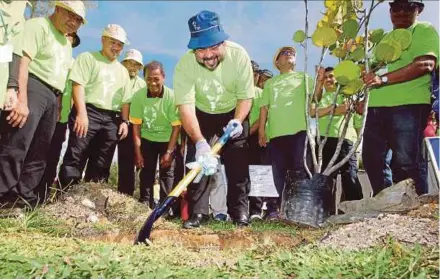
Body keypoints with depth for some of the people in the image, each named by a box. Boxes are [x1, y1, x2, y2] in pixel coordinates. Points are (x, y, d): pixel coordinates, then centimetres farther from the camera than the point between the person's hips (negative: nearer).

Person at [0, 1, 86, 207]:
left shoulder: (66, 43, 25)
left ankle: (24, 198, 15)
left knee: (39, 153, 8)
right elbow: (22, 61, -14)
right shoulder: (38, 26, -1)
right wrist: (22, 100, -24)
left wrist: (58, 106, 18)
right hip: (32, 88, -8)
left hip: (51, 97, 9)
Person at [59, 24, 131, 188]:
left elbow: (125, 100, 21)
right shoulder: (88, 58, 8)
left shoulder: (123, 71, 24)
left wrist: (125, 121, 6)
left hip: (112, 119, 5)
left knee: (101, 165, 3)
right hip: (88, 113, -5)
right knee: (74, 159, -11)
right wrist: (81, 113, -17)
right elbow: (78, 85, -5)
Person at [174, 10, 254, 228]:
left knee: (237, 163, -4)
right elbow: (185, 106, -38)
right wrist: (200, 142, -51)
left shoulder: (239, 55, -27)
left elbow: (245, 96, -17)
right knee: (198, 160, -8)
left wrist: (237, 121, -35)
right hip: (201, 115, 0)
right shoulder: (184, 65, -31)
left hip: (234, 114, 0)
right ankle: (198, 212, 1)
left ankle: (240, 210, 8)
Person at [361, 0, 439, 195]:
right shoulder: (384, 38, 27)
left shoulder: (424, 30, 7)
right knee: (372, 160, 4)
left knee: (406, 163, -11)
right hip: (376, 107, 7)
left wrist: (383, 78, -20)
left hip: (409, 106, -7)